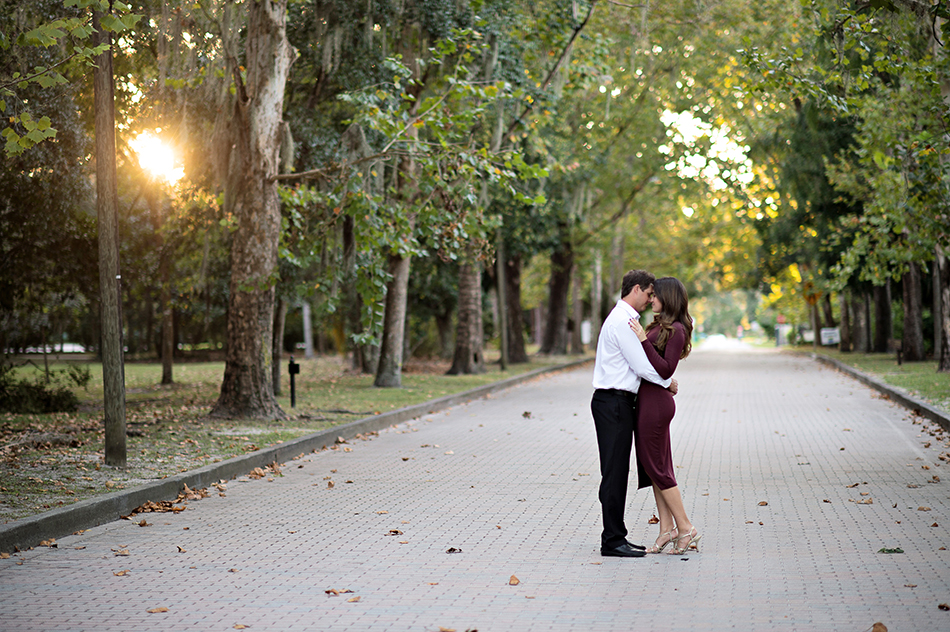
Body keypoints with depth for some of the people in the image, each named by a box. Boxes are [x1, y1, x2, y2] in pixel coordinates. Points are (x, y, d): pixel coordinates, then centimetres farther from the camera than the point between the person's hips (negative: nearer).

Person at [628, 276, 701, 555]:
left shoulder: (676, 330, -14)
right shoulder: (658, 326, 13)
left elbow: (665, 369, -21)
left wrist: (644, 340, -24)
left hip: (656, 402, -10)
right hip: (648, 400, 10)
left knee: (655, 466, -4)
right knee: (653, 466, 10)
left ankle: (685, 528, 1)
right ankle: (667, 528, 13)